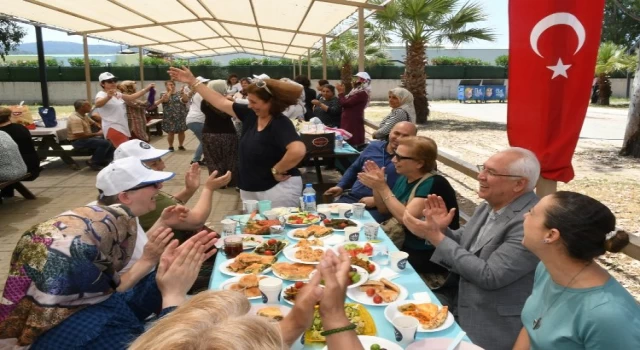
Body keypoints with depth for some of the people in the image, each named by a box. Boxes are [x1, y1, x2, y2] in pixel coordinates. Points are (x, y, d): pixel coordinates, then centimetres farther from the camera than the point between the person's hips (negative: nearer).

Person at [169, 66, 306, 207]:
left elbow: (298, 150, -40)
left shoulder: (281, 124, -23)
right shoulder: (250, 114, 0)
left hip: (278, 188, -8)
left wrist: (277, 170, -27)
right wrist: (192, 81, 9)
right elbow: (220, 101, 8)